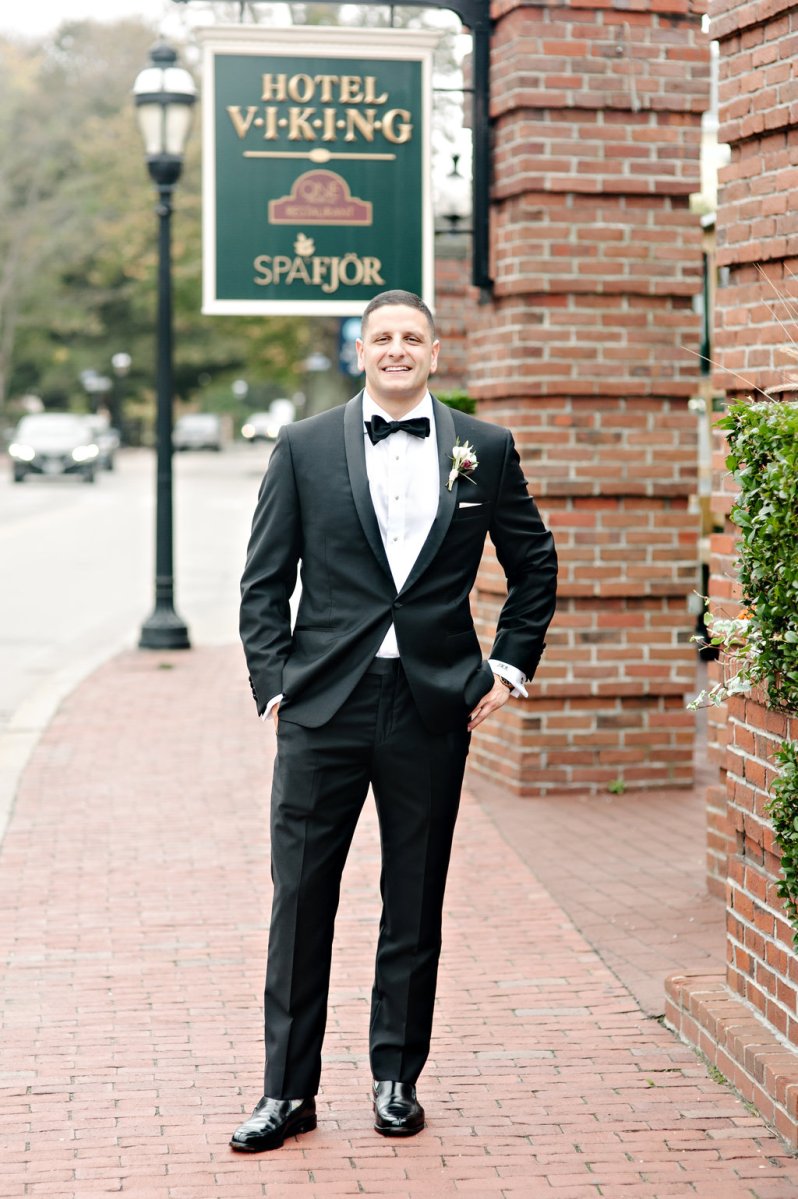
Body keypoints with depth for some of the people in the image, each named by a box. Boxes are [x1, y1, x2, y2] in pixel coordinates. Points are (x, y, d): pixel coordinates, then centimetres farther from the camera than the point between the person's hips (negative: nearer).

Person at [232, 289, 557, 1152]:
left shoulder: (485, 450, 6)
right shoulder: (304, 448, 4)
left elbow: (534, 564, 16)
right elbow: (263, 580, 5)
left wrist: (509, 665, 7)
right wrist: (273, 683, -3)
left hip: (432, 708, 1)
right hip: (323, 705, 0)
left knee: (415, 904, 8)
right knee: (300, 898, 1)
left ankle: (397, 1079, 21)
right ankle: (287, 1089, 10)